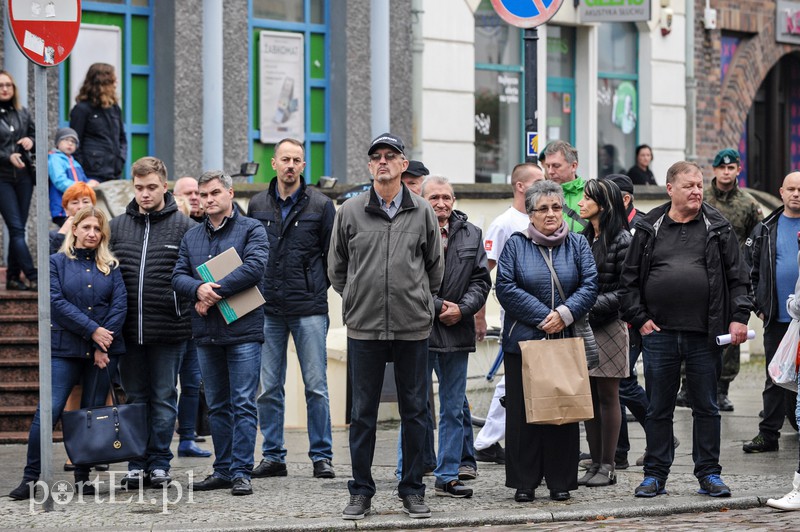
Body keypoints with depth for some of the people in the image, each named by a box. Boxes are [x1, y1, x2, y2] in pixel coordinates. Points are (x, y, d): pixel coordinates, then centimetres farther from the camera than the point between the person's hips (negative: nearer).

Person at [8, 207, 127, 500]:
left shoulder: (111, 267, 10)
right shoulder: (57, 262, 5)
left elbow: (120, 305, 1)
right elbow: (57, 302, -6)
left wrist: (103, 346, -10)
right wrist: (92, 330, -14)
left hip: (104, 350, 2)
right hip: (65, 349, -2)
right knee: (49, 411, -11)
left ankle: (83, 477, 12)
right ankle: (30, 478, -5)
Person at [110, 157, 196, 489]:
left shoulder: (183, 227, -1)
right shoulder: (117, 226, 9)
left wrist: (187, 299, -13)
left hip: (169, 328, -3)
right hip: (128, 328, 3)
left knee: (164, 397, 5)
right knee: (135, 397, 9)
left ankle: (159, 463, 13)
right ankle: (137, 464, 16)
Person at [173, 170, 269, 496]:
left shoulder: (252, 230, -1)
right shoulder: (191, 237, 16)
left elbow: (254, 267, -15)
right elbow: (179, 276, 7)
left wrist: (215, 292, -16)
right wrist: (199, 289, -16)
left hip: (243, 331, -6)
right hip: (206, 334, 6)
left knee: (243, 404, -6)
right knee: (217, 406, 11)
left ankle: (241, 472, -5)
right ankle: (222, 470, 18)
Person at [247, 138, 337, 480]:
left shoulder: (320, 205, 2)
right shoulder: (258, 205, 10)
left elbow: (332, 255, 5)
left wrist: (317, 288, 1)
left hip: (309, 309, -3)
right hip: (268, 310, 3)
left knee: (316, 387, -1)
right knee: (269, 388, 5)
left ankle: (321, 456, 5)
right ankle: (272, 456, 12)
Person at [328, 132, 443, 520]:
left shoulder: (422, 212, 4)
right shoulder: (349, 212, 3)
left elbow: (435, 266, 14)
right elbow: (336, 268, 12)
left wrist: (418, 300, 12)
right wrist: (358, 299, 10)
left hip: (413, 327, 0)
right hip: (363, 328, 0)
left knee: (414, 411, 5)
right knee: (363, 412, 4)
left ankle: (412, 490, 14)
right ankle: (361, 492, 12)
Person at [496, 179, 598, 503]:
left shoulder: (577, 245, 9)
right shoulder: (515, 245, 4)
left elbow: (590, 285, 0)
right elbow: (506, 288, -6)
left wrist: (564, 314, -15)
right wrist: (544, 316, -13)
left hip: (566, 340, 1)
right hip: (523, 340, -1)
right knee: (524, 411, -1)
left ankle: (561, 481, 9)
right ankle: (524, 482, 6)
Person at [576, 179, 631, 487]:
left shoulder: (621, 240, -8)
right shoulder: (584, 239, 13)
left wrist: (593, 307, -18)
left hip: (609, 326, -7)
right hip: (583, 326, 7)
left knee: (608, 397, -1)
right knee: (589, 397, 7)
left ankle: (608, 467, 4)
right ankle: (595, 463, 13)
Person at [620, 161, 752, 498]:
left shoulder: (717, 228, 6)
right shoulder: (649, 229, 6)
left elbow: (736, 275, 5)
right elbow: (630, 278, 8)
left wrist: (739, 316, -5)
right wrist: (638, 318, -1)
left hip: (704, 334, 0)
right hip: (659, 333, 0)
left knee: (706, 407, 7)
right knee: (659, 408, 7)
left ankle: (709, 474, 15)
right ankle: (655, 475, 15)